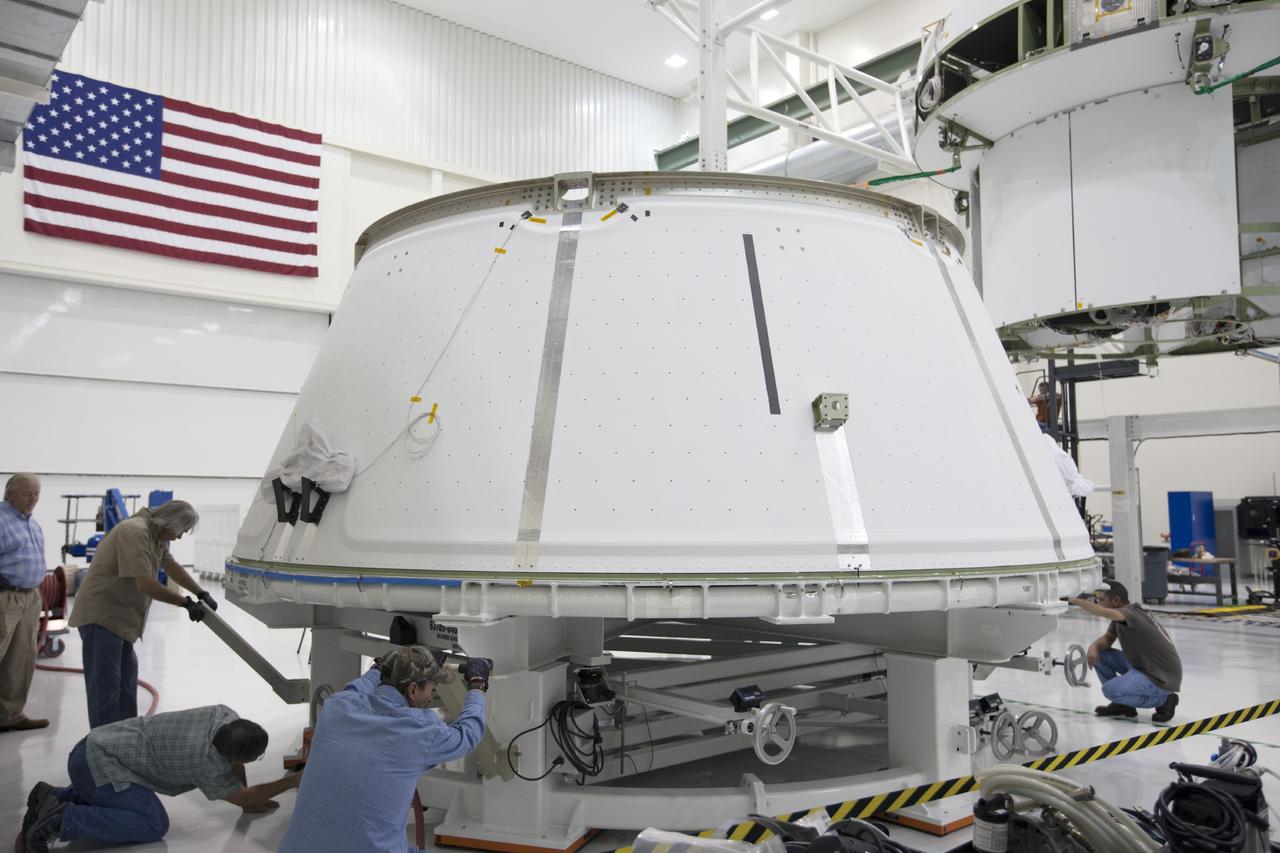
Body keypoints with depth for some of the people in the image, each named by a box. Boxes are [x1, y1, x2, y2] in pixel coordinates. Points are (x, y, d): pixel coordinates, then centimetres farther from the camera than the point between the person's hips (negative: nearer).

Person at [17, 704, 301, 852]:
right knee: (153, 824, -18)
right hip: (98, 762, -9)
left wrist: (250, 800, 19)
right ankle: (62, 819, -17)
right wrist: (292, 781, 4)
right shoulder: (208, 765, -21)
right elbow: (244, 797, -4)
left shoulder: (225, 716, -5)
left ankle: (53, 799, 14)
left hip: (96, 745, 9)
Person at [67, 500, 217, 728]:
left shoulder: (156, 535, 10)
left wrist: (202, 594, 17)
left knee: (126, 681, 16)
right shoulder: (135, 532, -22)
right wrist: (186, 603, -20)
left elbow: (172, 566, 21)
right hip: (101, 616, -11)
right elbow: (145, 584, -27)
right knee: (106, 684, -10)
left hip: (120, 618, 11)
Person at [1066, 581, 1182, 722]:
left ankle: (1163, 700, -4)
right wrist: (1094, 647, -14)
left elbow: (1103, 612, -46)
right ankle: (1122, 704, 13)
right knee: (1099, 654, 3)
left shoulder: (1131, 613, -26)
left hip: (1162, 678, -10)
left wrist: (1072, 600, -44)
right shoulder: (1120, 617, 4)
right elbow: (1108, 638, 9)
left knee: (1110, 689, -24)